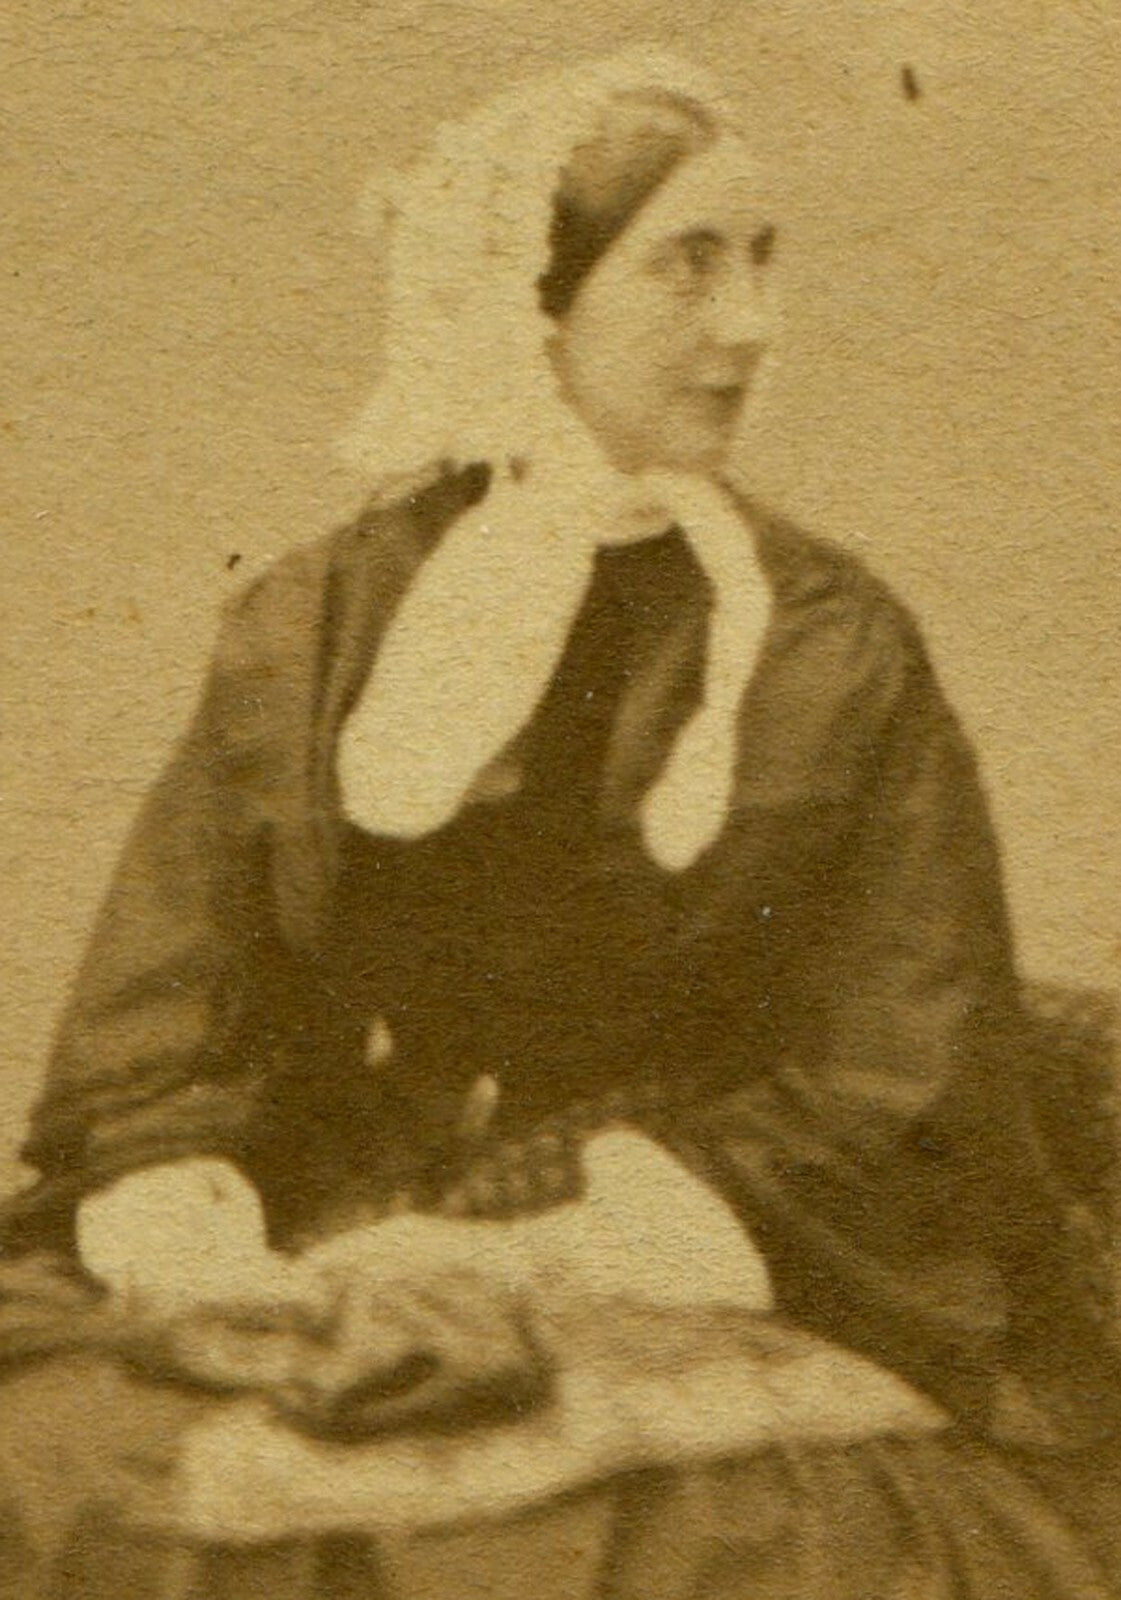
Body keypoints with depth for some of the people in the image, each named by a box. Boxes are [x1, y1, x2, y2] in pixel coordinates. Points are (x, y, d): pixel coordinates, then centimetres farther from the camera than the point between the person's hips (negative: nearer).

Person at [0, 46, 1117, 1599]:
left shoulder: (836, 654, 3)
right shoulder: (306, 632, 8)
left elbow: (890, 1106, -2)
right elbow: (148, 1035, 6)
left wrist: (537, 1255, -13)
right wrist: (192, 1241, -15)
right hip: (313, 1285, 2)